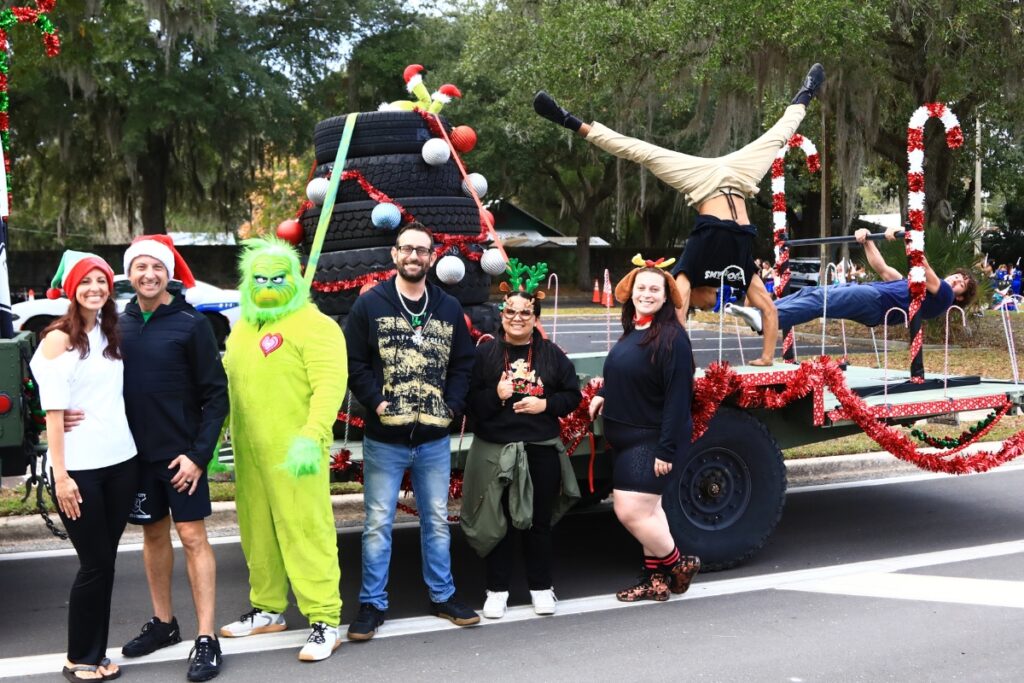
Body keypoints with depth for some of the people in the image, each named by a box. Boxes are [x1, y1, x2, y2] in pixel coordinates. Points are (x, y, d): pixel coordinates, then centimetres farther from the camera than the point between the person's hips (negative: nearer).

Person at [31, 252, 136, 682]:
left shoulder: (112, 336, 12)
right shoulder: (58, 339, -5)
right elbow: (53, 411, -10)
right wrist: (60, 476, -15)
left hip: (121, 461, 5)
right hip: (80, 466, -5)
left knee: (106, 561, 9)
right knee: (95, 563, -1)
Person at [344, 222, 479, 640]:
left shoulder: (449, 309, 8)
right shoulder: (370, 305, -2)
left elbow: (463, 363, 11)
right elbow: (353, 362, -3)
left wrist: (451, 406, -1)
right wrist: (376, 401, -13)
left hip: (434, 439, 3)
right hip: (384, 439, -3)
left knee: (437, 520, 14)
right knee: (378, 523, 4)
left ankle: (443, 596, 28)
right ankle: (373, 604, 16)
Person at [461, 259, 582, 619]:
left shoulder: (552, 355, 5)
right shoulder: (484, 354, 0)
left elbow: (573, 395, 7)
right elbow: (468, 400, -2)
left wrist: (545, 404, -9)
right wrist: (495, 396, -19)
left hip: (542, 451, 1)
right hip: (496, 451, -1)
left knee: (539, 522, 10)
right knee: (499, 522, 6)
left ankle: (540, 586, 24)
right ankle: (497, 590, 19)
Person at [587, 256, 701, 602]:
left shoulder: (671, 337, -17)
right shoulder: (631, 332, 9)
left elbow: (678, 396, -20)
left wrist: (667, 449, -22)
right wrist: (603, 395, 2)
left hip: (652, 440, -9)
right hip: (628, 438, 9)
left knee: (631, 511, -10)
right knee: (648, 509, 16)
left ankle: (677, 564, 12)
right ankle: (655, 578, 27)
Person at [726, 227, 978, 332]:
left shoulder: (944, 297, 9)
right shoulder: (918, 285, 36)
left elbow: (927, 273, -12)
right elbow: (884, 271, 36)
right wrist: (867, 242, 28)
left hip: (877, 301, -9)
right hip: (867, 291, 9)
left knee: (820, 300, -28)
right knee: (810, 292, -9)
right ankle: (761, 312, -21)